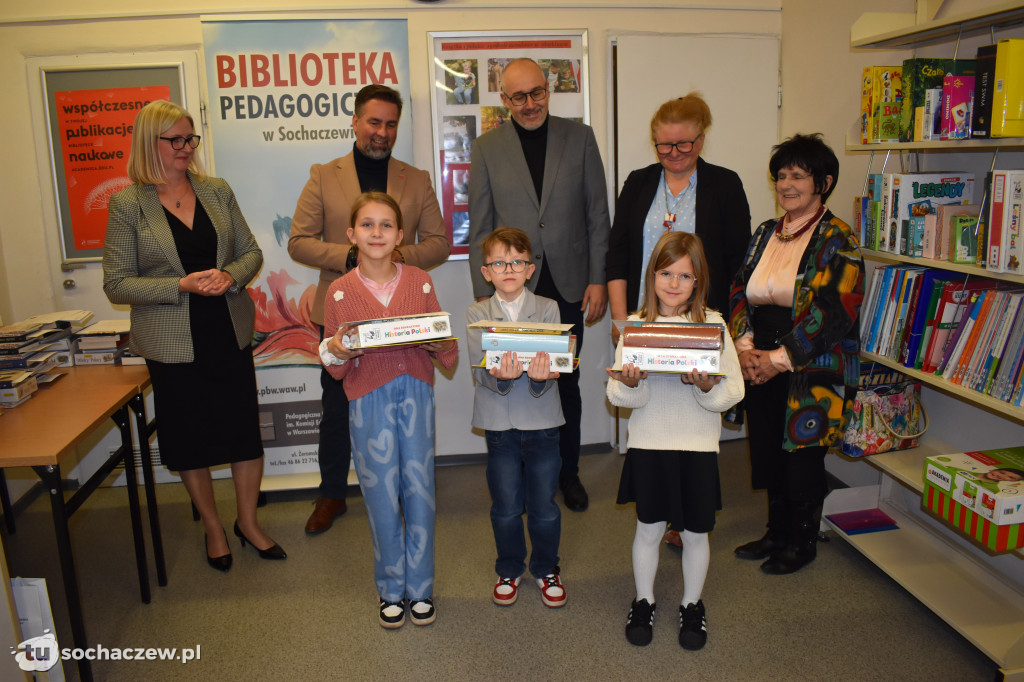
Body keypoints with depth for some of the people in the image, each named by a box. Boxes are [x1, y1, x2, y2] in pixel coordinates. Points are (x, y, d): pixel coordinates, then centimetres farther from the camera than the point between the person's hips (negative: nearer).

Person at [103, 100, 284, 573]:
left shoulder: (216, 191, 5)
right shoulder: (126, 204, -6)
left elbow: (251, 251, 9)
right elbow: (116, 284, -7)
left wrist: (230, 276, -13)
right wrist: (182, 286, -19)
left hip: (230, 334, 3)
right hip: (173, 343, -2)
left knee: (246, 431, 8)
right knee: (191, 441, 11)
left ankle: (248, 522, 29)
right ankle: (213, 528, 32)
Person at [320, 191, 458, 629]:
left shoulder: (420, 282, 4)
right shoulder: (340, 292, 0)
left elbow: (447, 350, 7)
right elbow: (335, 367, 5)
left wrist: (439, 344, -15)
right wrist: (337, 352, -16)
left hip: (416, 394, 1)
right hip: (368, 400, -1)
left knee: (419, 490, 6)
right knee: (382, 495, 5)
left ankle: (420, 588, 25)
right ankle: (391, 589, 26)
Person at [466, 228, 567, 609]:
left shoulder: (547, 310, -2)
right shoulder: (477, 315, -1)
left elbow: (553, 368, -10)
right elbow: (480, 373, -10)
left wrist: (540, 378, -32)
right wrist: (500, 377, -31)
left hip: (542, 421, 0)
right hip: (499, 423, 0)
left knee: (544, 505, 10)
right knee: (506, 507, 13)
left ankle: (546, 569, 34)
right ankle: (509, 570, 36)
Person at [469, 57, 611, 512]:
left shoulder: (579, 137, 4)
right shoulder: (487, 148, 3)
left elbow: (597, 214, 4)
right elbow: (480, 227, 3)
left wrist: (598, 280, -1)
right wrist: (483, 292, -1)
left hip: (568, 287, 1)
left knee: (566, 384, 11)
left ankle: (568, 473, 29)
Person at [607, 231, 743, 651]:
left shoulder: (712, 324, -3)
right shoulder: (635, 325, -1)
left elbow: (733, 392, -7)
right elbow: (617, 395, -5)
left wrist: (708, 386, -26)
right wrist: (630, 385, -26)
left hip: (698, 444, 0)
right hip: (649, 443, 0)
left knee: (695, 532, 12)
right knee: (649, 528, 12)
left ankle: (692, 605, 36)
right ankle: (643, 601, 35)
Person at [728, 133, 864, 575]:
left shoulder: (837, 240, -8)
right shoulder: (765, 233, 11)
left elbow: (835, 312, -16)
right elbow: (739, 293, 9)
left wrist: (779, 358, -18)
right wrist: (744, 346, -7)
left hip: (811, 373, -5)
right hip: (761, 369, 6)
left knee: (802, 454, 6)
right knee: (769, 451, 13)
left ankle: (802, 542, 27)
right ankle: (777, 533, 33)